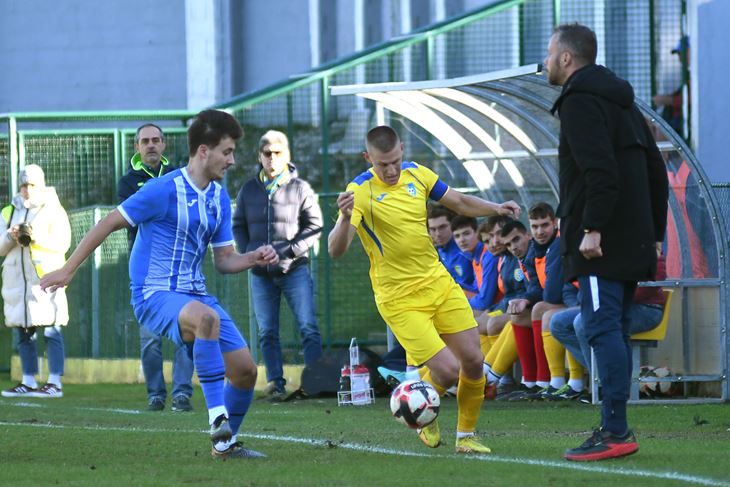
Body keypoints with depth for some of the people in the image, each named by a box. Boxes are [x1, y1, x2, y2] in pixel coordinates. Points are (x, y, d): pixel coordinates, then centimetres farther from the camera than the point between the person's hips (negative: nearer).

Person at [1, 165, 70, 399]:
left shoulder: (53, 211, 2)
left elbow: (62, 244, -7)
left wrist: (37, 238, -21)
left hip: (45, 277, -5)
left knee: (51, 331, -7)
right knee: (24, 333, 7)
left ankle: (55, 383, -8)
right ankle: (28, 383, 13)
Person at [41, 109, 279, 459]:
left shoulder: (220, 197, 10)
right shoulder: (165, 190, -14)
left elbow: (223, 260, 15)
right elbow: (110, 222, -8)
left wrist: (253, 259, -6)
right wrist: (68, 270, -8)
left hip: (195, 294, 8)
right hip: (155, 295, -8)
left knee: (245, 370, -1)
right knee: (206, 318, -39)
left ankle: (225, 444, 19)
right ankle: (218, 416, -38)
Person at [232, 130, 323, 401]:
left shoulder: (300, 188, 0)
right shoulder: (249, 190, 8)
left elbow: (315, 226, 1)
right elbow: (238, 225, 14)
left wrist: (291, 250, -10)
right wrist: (248, 251, -2)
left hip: (295, 269, -3)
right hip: (261, 273, 3)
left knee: (308, 327, -8)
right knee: (267, 332, 3)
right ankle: (276, 383, 8)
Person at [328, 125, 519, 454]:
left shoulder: (416, 174, 1)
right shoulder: (360, 192, -17)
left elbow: (460, 203, 14)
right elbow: (335, 251, -27)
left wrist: (496, 208, -4)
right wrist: (346, 219, -47)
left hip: (438, 282, 6)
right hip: (400, 299, -6)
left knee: (473, 361, 0)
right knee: (447, 371, -14)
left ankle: (466, 436, 20)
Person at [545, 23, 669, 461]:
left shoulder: (580, 102, -9)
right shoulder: (621, 100, 21)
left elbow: (600, 170, -22)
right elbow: (656, 171, 22)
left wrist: (592, 228, -23)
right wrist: (654, 233, 22)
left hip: (601, 243, -10)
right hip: (632, 240, 10)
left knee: (603, 329, -11)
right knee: (615, 330, 11)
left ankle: (615, 430, -16)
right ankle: (616, 428, 12)